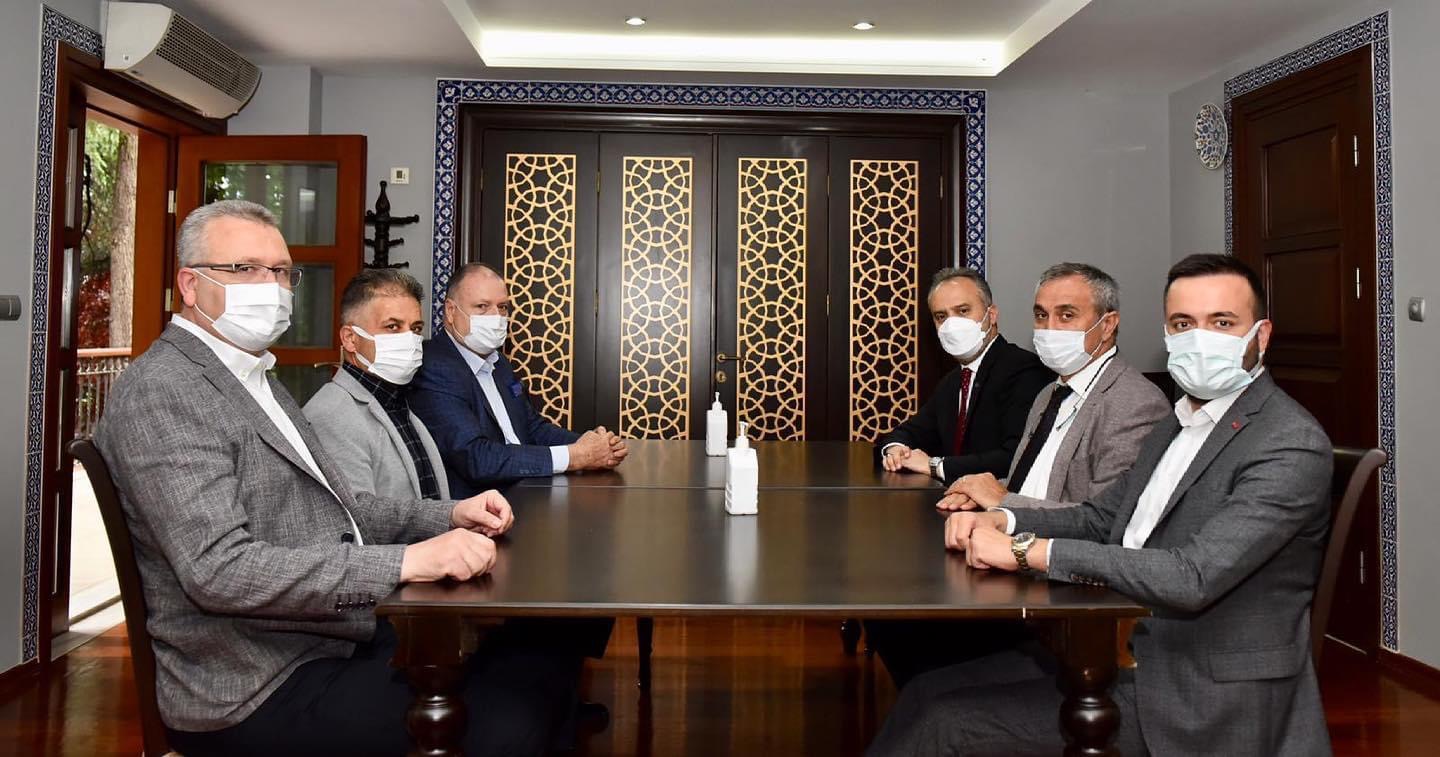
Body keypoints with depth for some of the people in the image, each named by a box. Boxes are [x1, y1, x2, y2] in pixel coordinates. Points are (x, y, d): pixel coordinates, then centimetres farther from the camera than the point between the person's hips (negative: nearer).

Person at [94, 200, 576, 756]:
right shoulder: (162, 392, -14)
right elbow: (218, 569, -24)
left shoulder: (255, 379, 17)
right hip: (261, 690, -9)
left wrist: (449, 515, 4)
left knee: (543, 668, -6)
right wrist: (404, 562, -28)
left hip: (340, 639, 9)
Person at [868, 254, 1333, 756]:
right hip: (1124, 653, 8)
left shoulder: (1292, 446, -17)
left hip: (1200, 702, -7)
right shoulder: (1175, 428, 12)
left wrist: (1025, 549, -24)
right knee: (930, 694, -1)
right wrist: (1001, 520, -4)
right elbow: (1100, 518, 16)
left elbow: (1192, 578, -28)